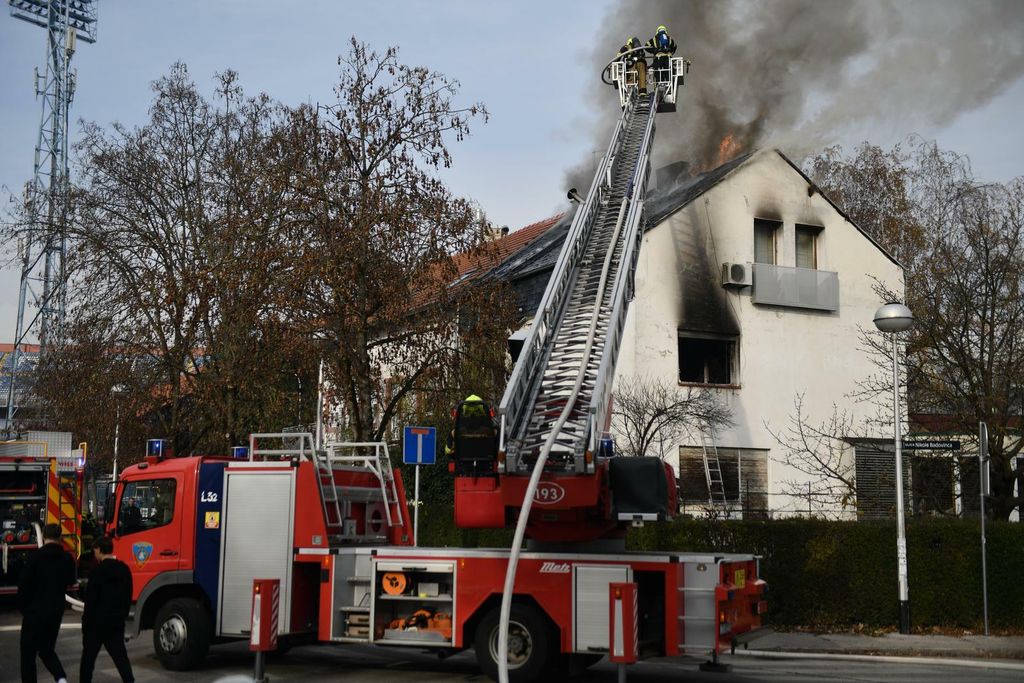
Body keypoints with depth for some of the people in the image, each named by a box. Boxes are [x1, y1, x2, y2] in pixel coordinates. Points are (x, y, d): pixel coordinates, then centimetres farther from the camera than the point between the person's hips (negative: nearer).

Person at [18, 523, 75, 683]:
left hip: (35, 611, -5)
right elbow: (70, 581, 15)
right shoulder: (67, 559, 0)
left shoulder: (35, 557, -14)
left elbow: (24, 585, -12)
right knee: (47, 649, 16)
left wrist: (23, 608, 1)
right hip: (56, 611, 5)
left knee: (28, 653, 8)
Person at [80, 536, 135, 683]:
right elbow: (128, 596, 11)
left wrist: (86, 621, -6)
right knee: (119, 654, 1)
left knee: (89, 655, 11)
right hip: (117, 621, 5)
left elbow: (91, 599, -12)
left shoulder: (98, 571, -13)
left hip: (98, 621, -5)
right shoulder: (124, 569, 6)